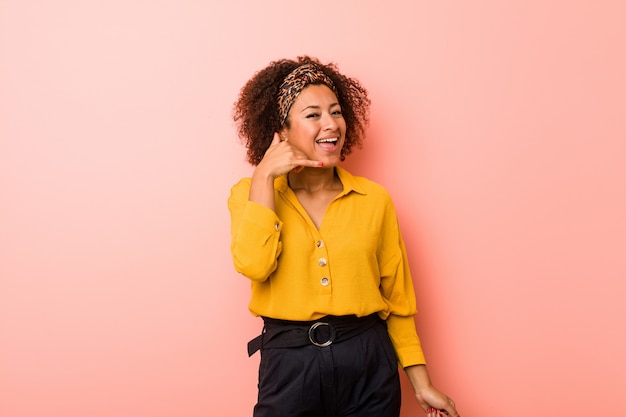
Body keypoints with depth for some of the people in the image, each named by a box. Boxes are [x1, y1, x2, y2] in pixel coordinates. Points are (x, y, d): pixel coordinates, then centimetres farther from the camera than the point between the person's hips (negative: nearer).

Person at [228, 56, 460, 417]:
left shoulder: (375, 200, 1)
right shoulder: (251, 194, 0)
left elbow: (397, 299, 5)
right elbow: (254, 264, -19)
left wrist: (422, 384, 5)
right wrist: (264, 175, -13)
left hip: (369, 364, 2)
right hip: (289, 366, -1)